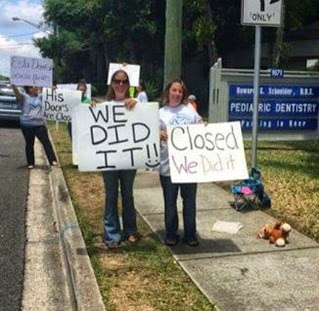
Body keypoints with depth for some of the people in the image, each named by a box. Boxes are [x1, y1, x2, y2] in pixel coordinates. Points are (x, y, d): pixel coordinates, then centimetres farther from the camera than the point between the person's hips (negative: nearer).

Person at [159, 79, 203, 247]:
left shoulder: (189, 109, 11)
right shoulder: (160, 113, 3)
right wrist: (159, 135, -25)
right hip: (168, 164, -2)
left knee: (190, 200, 9)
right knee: (170, 201, 8)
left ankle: (190, 234, 20)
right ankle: (171, 233, 22)